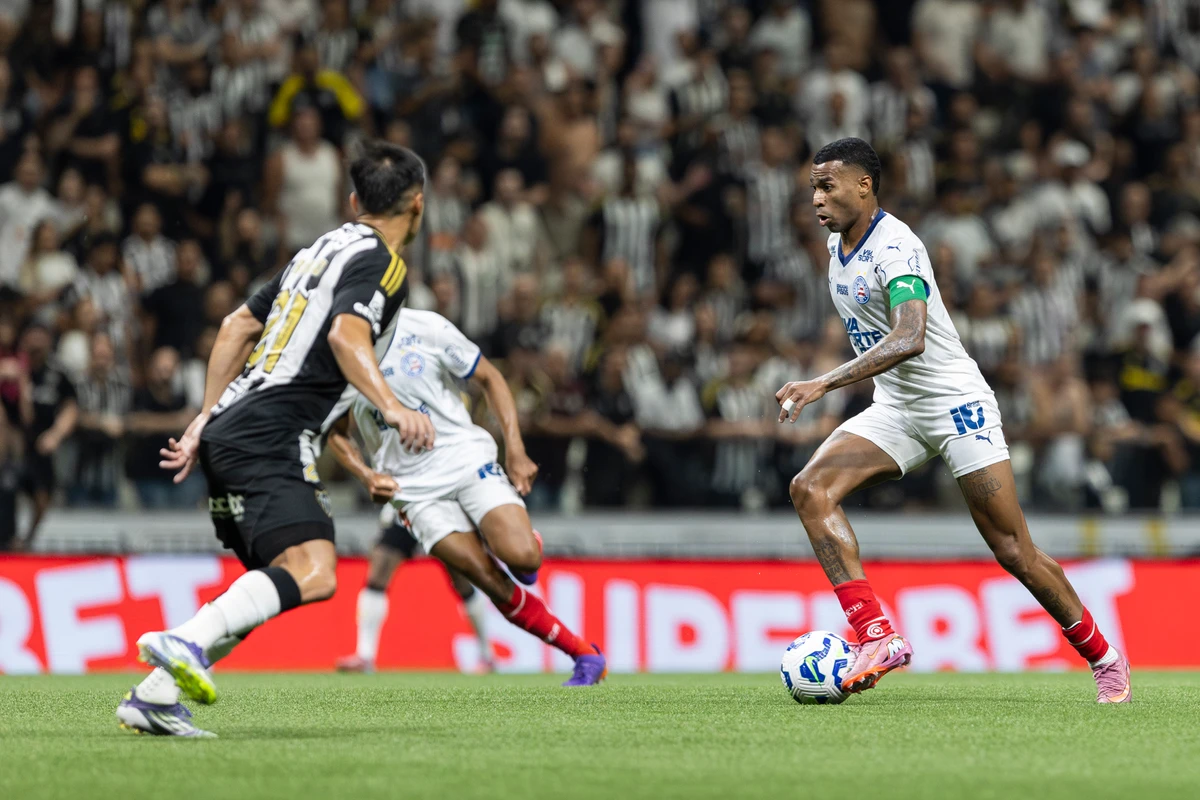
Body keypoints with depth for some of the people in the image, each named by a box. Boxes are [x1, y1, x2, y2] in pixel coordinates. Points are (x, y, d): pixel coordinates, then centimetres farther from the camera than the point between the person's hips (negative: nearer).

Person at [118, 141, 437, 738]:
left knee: (274, 583, 15)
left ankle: (153, 697, 8)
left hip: (230, 428, 10)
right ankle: (184, 641, -41)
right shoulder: (380, 263, -4)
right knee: (313, 573, -24)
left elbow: (237, 326, 27)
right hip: (269, 436, -10)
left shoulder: (320, 250, 23)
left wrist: (206, 422, 30)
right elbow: (345, 333, -23)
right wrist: (391, 406, -35)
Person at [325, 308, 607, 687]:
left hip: (467, 458, -1)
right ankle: (584, 654, -2)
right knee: (493, 583, -15)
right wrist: (367, 476, -3)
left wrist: (516, 452, -3)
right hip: (415, 489, 1)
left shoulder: (423, 327, -9)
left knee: (521, 556, -24)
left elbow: (490, 379, 4)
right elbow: (337, 431, 15)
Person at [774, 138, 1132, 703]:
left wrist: (824, 384, -42)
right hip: (895, 411, 8)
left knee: (1014, 552, -5)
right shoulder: (838, 243, 7)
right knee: (810, 489, -18)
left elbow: (910, 339, -35)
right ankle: (876, 636, -27)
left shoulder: (895, 248, -20)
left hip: (957, 403, -8)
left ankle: (1104, 658, 16)